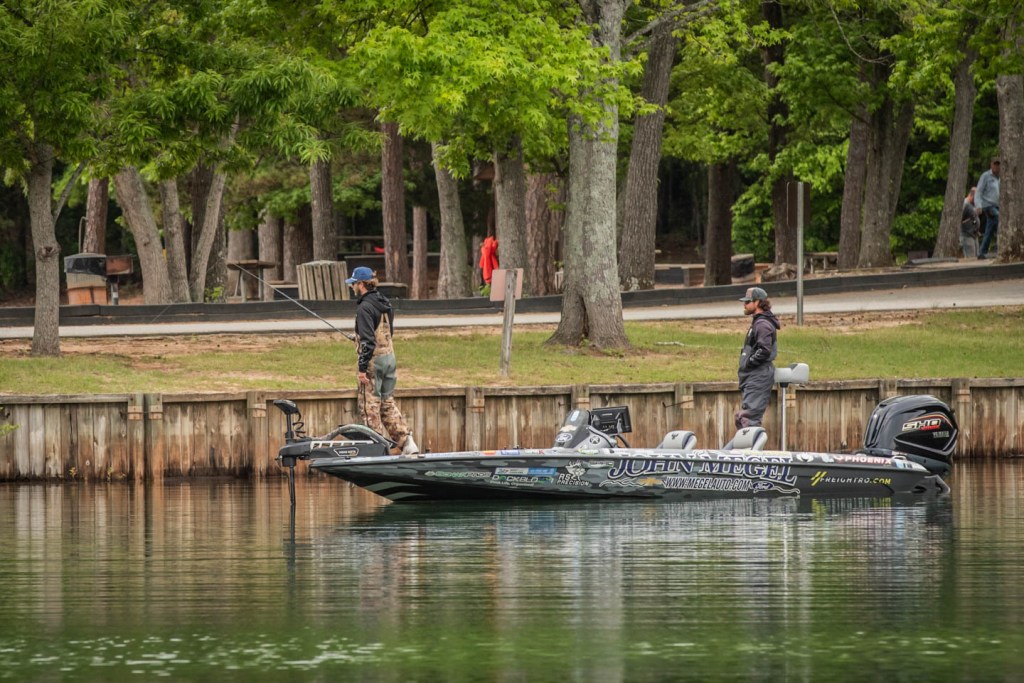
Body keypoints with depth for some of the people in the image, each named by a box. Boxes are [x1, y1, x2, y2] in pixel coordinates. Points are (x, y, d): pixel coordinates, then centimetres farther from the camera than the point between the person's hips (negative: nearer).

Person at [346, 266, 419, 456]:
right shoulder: (385, 304, 11)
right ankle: (406, 442, 7)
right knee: (388, 403, 16)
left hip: (373, 361, -8)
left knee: (370, 406, 0)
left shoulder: (365, 308, -16)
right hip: (390, 358, 8)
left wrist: (362, 368, -19)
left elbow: (367, 340, -21)